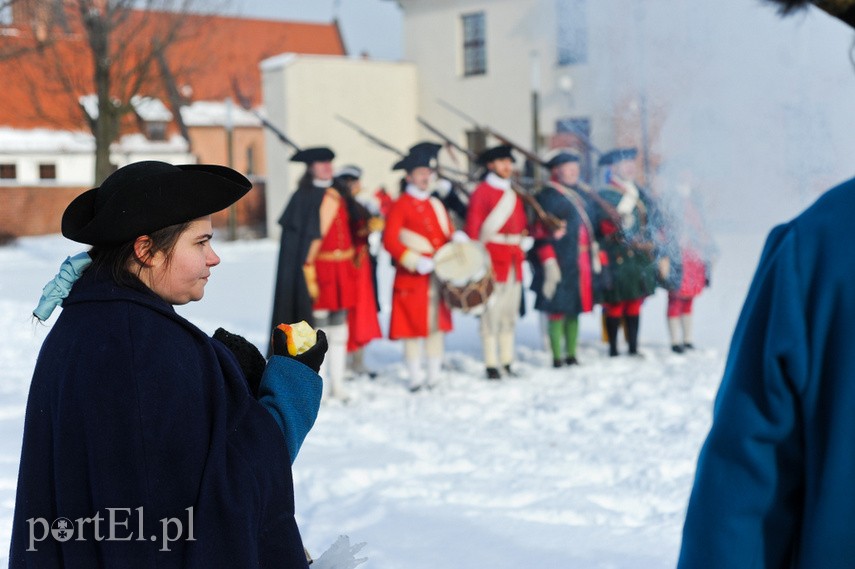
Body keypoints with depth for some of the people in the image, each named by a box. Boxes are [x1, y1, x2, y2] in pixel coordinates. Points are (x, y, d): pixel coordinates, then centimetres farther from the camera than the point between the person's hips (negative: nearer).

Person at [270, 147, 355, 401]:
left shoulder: (336, 196, 13)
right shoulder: (304, 197, -6)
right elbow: (304, 238, -12)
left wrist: (349, 264, 15)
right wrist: (309, 274, -17)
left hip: (341, 269, 7)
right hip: (319, 267, -6)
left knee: (339, 325, 9)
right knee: (319, 325, -3)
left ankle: (338, 384, 16)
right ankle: (321, 386, 4)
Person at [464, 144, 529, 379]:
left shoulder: (513, 194, 17)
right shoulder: (481, 191, -4)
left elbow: (522, 224, 24)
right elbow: (472, 227, -9)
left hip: (513, 260, 7)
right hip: (492, 259, -7)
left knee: (511, 311, 8)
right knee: (491, 311, -6)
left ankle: (507, 362, 15)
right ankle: (491, 365, -1)